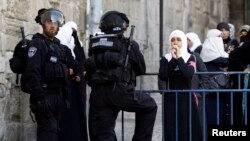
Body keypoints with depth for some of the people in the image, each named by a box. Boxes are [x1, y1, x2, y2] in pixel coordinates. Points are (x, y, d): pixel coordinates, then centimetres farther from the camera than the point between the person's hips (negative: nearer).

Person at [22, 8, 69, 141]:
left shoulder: (57, 45, 19)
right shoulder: (37, 44, -8)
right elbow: (32, 72, -18)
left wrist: (65, 95, 17)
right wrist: (40, 97, -25)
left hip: (58, 95, 9)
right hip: (45, 95, -9)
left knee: (53, 130, 9)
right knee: (49, 130, -17)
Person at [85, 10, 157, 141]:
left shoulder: (95, 44, 16)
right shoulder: (129, 45, 5)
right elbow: (141, 69, 15)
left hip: (97, 94, 4)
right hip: (120, 91, -4)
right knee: (149, 106, 21)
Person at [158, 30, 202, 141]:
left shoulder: (190, 58, 3)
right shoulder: (165, 59, 6)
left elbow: (189, 74, -16)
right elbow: (162, 76, -12)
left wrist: (179, 58, -12)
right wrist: (173, 59, -11)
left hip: (186, 98, -1)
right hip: (171, 99, 1)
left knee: (188, 130, -3)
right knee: (171, 131, -3)